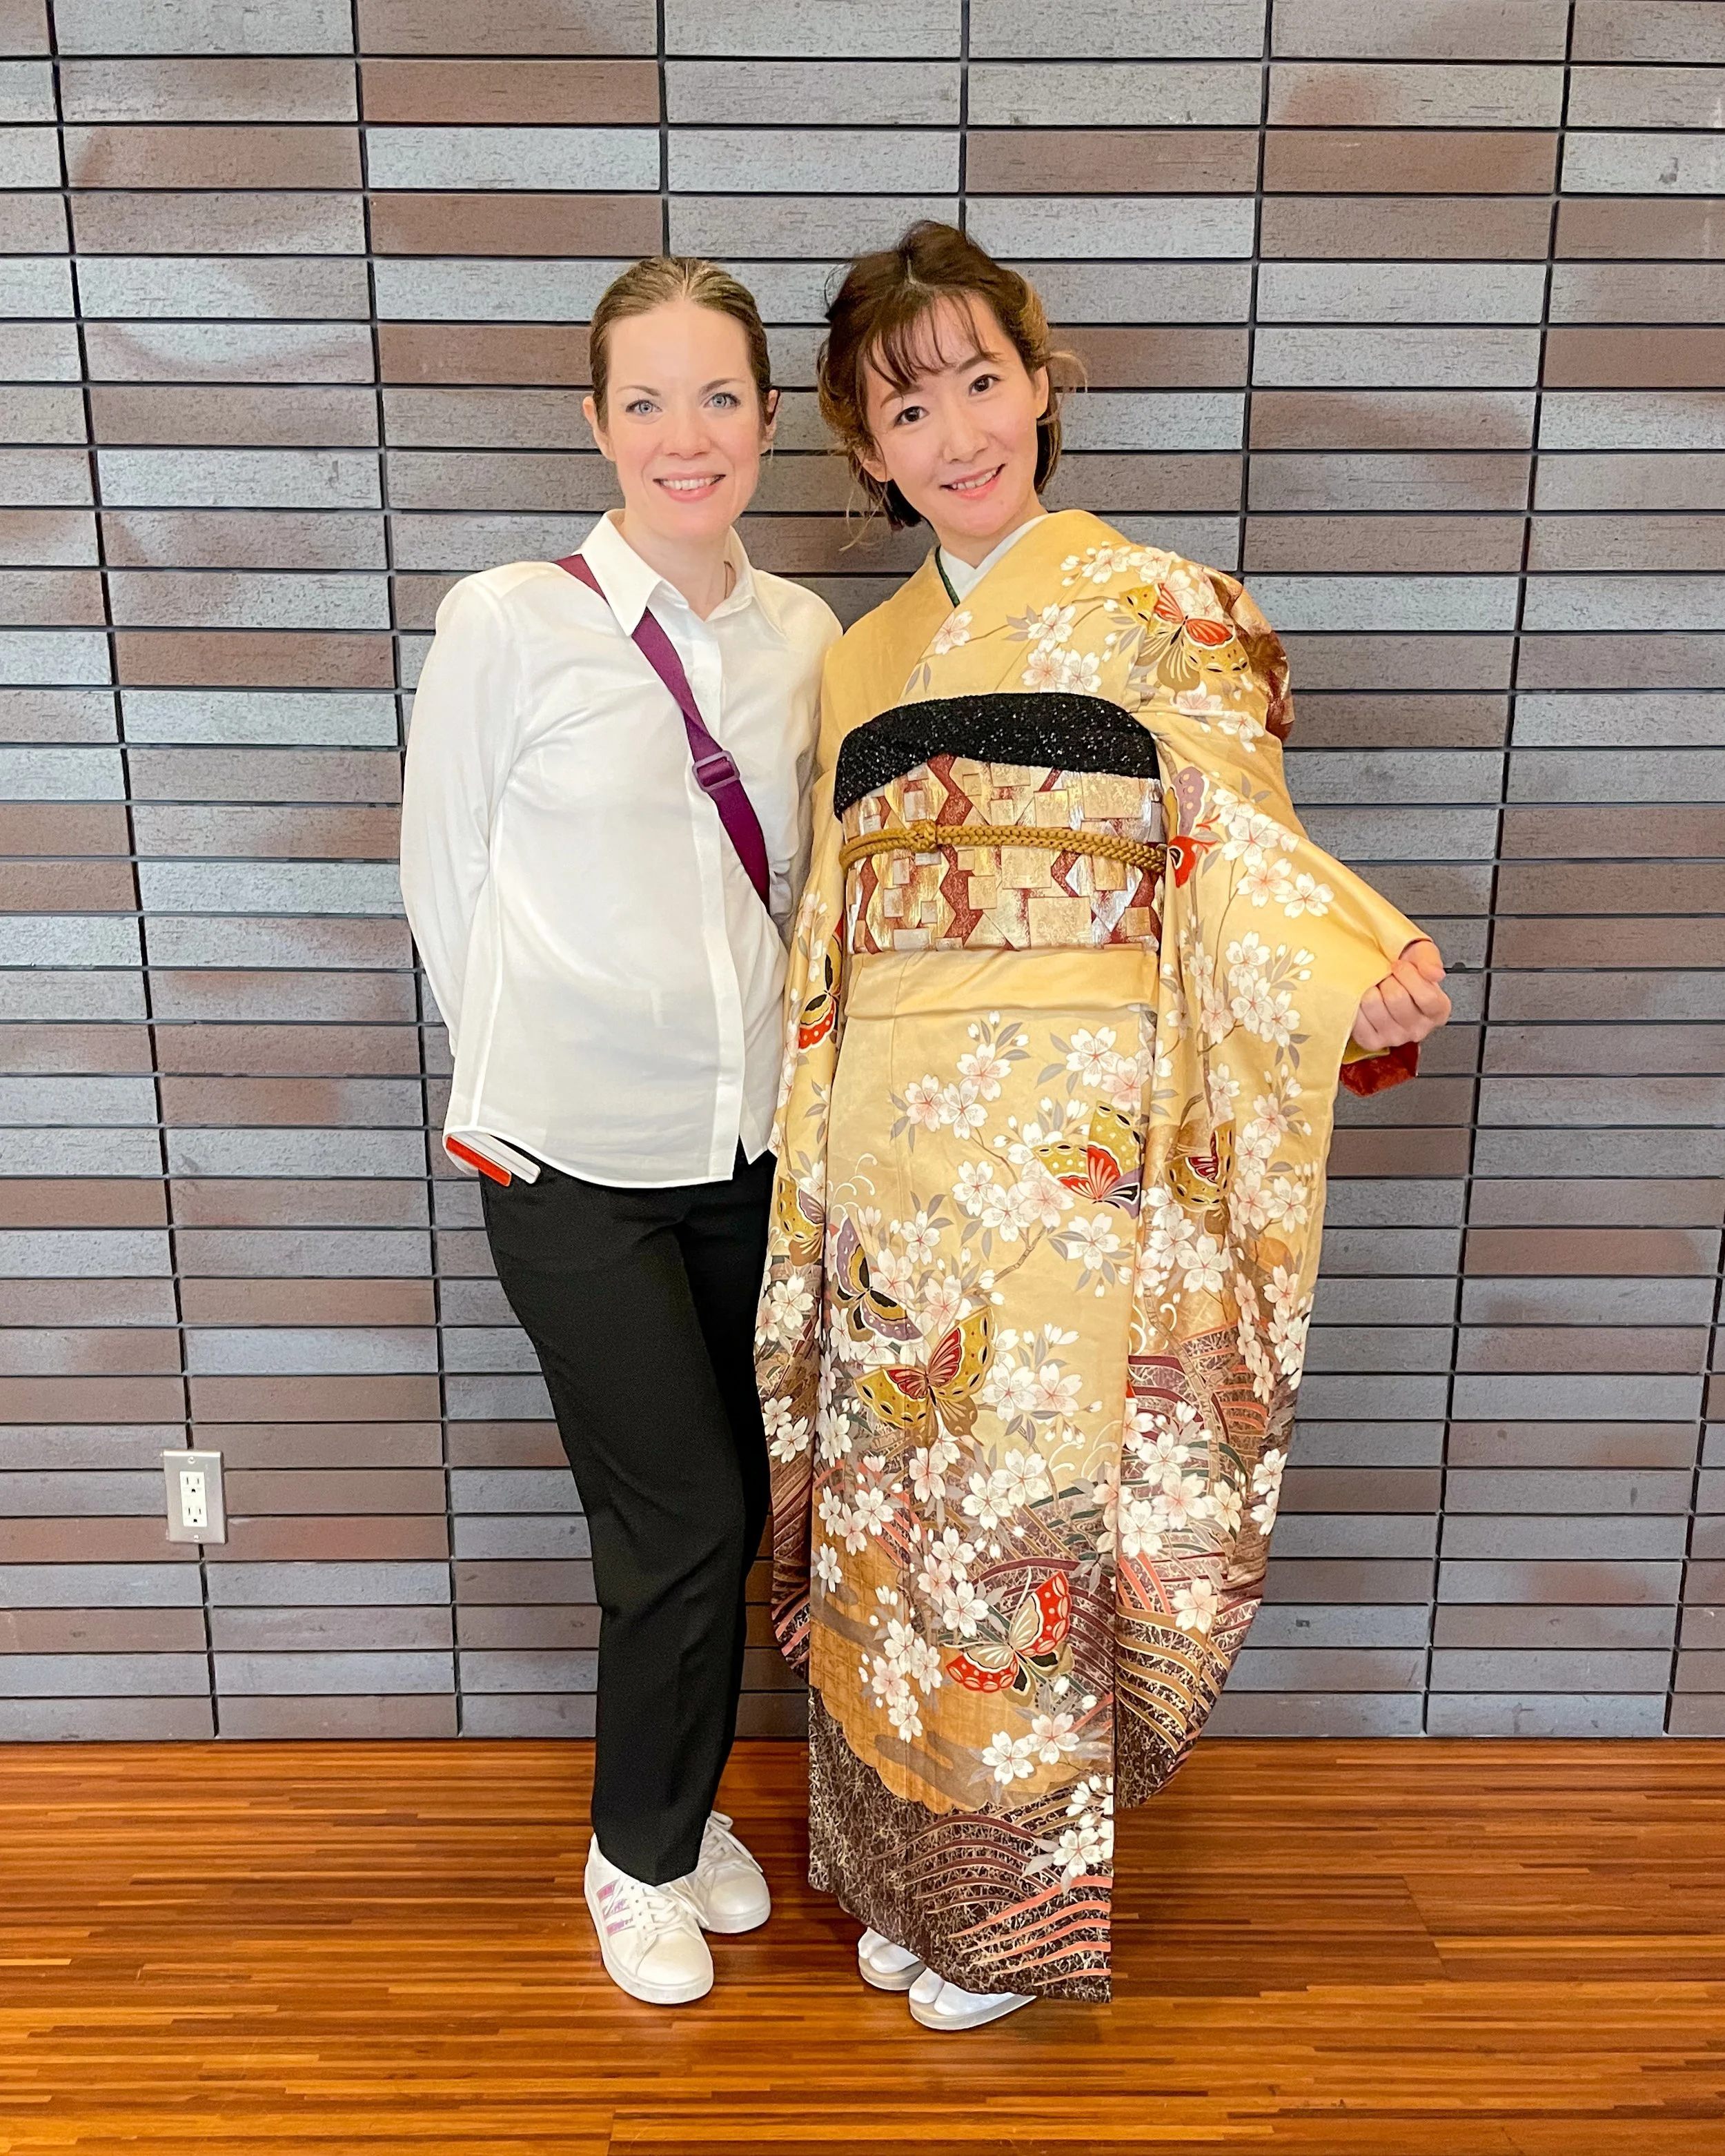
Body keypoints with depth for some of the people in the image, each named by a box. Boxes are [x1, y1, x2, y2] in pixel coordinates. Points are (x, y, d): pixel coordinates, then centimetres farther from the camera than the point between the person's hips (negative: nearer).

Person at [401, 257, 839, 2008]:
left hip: (749, 1143, 4)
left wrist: (796, 1066, 7)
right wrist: (522, 1078, 1)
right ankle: (641, 1856, 30)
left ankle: (683, 1810, 40)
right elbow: (442, 875, -1)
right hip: (576, 1156, -4)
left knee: (724, 1506, 14)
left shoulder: (804, 637, 5)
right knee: (684, 1517, 2)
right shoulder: (509, 621, -9)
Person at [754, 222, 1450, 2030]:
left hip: (1072, 1158, -4)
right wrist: (807, 1183, 10)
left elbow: (1234, 833, -11)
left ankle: (1017, 1905, 29)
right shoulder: (863, 660, 14)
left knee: (1039, 1513, 6)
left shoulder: (1159, 608, 0)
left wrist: (1360, 971, -31)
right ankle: (904, 1873, 34)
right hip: (891, 1158, 5)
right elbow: (828, 944, 14)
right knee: (897, 1510, 12)